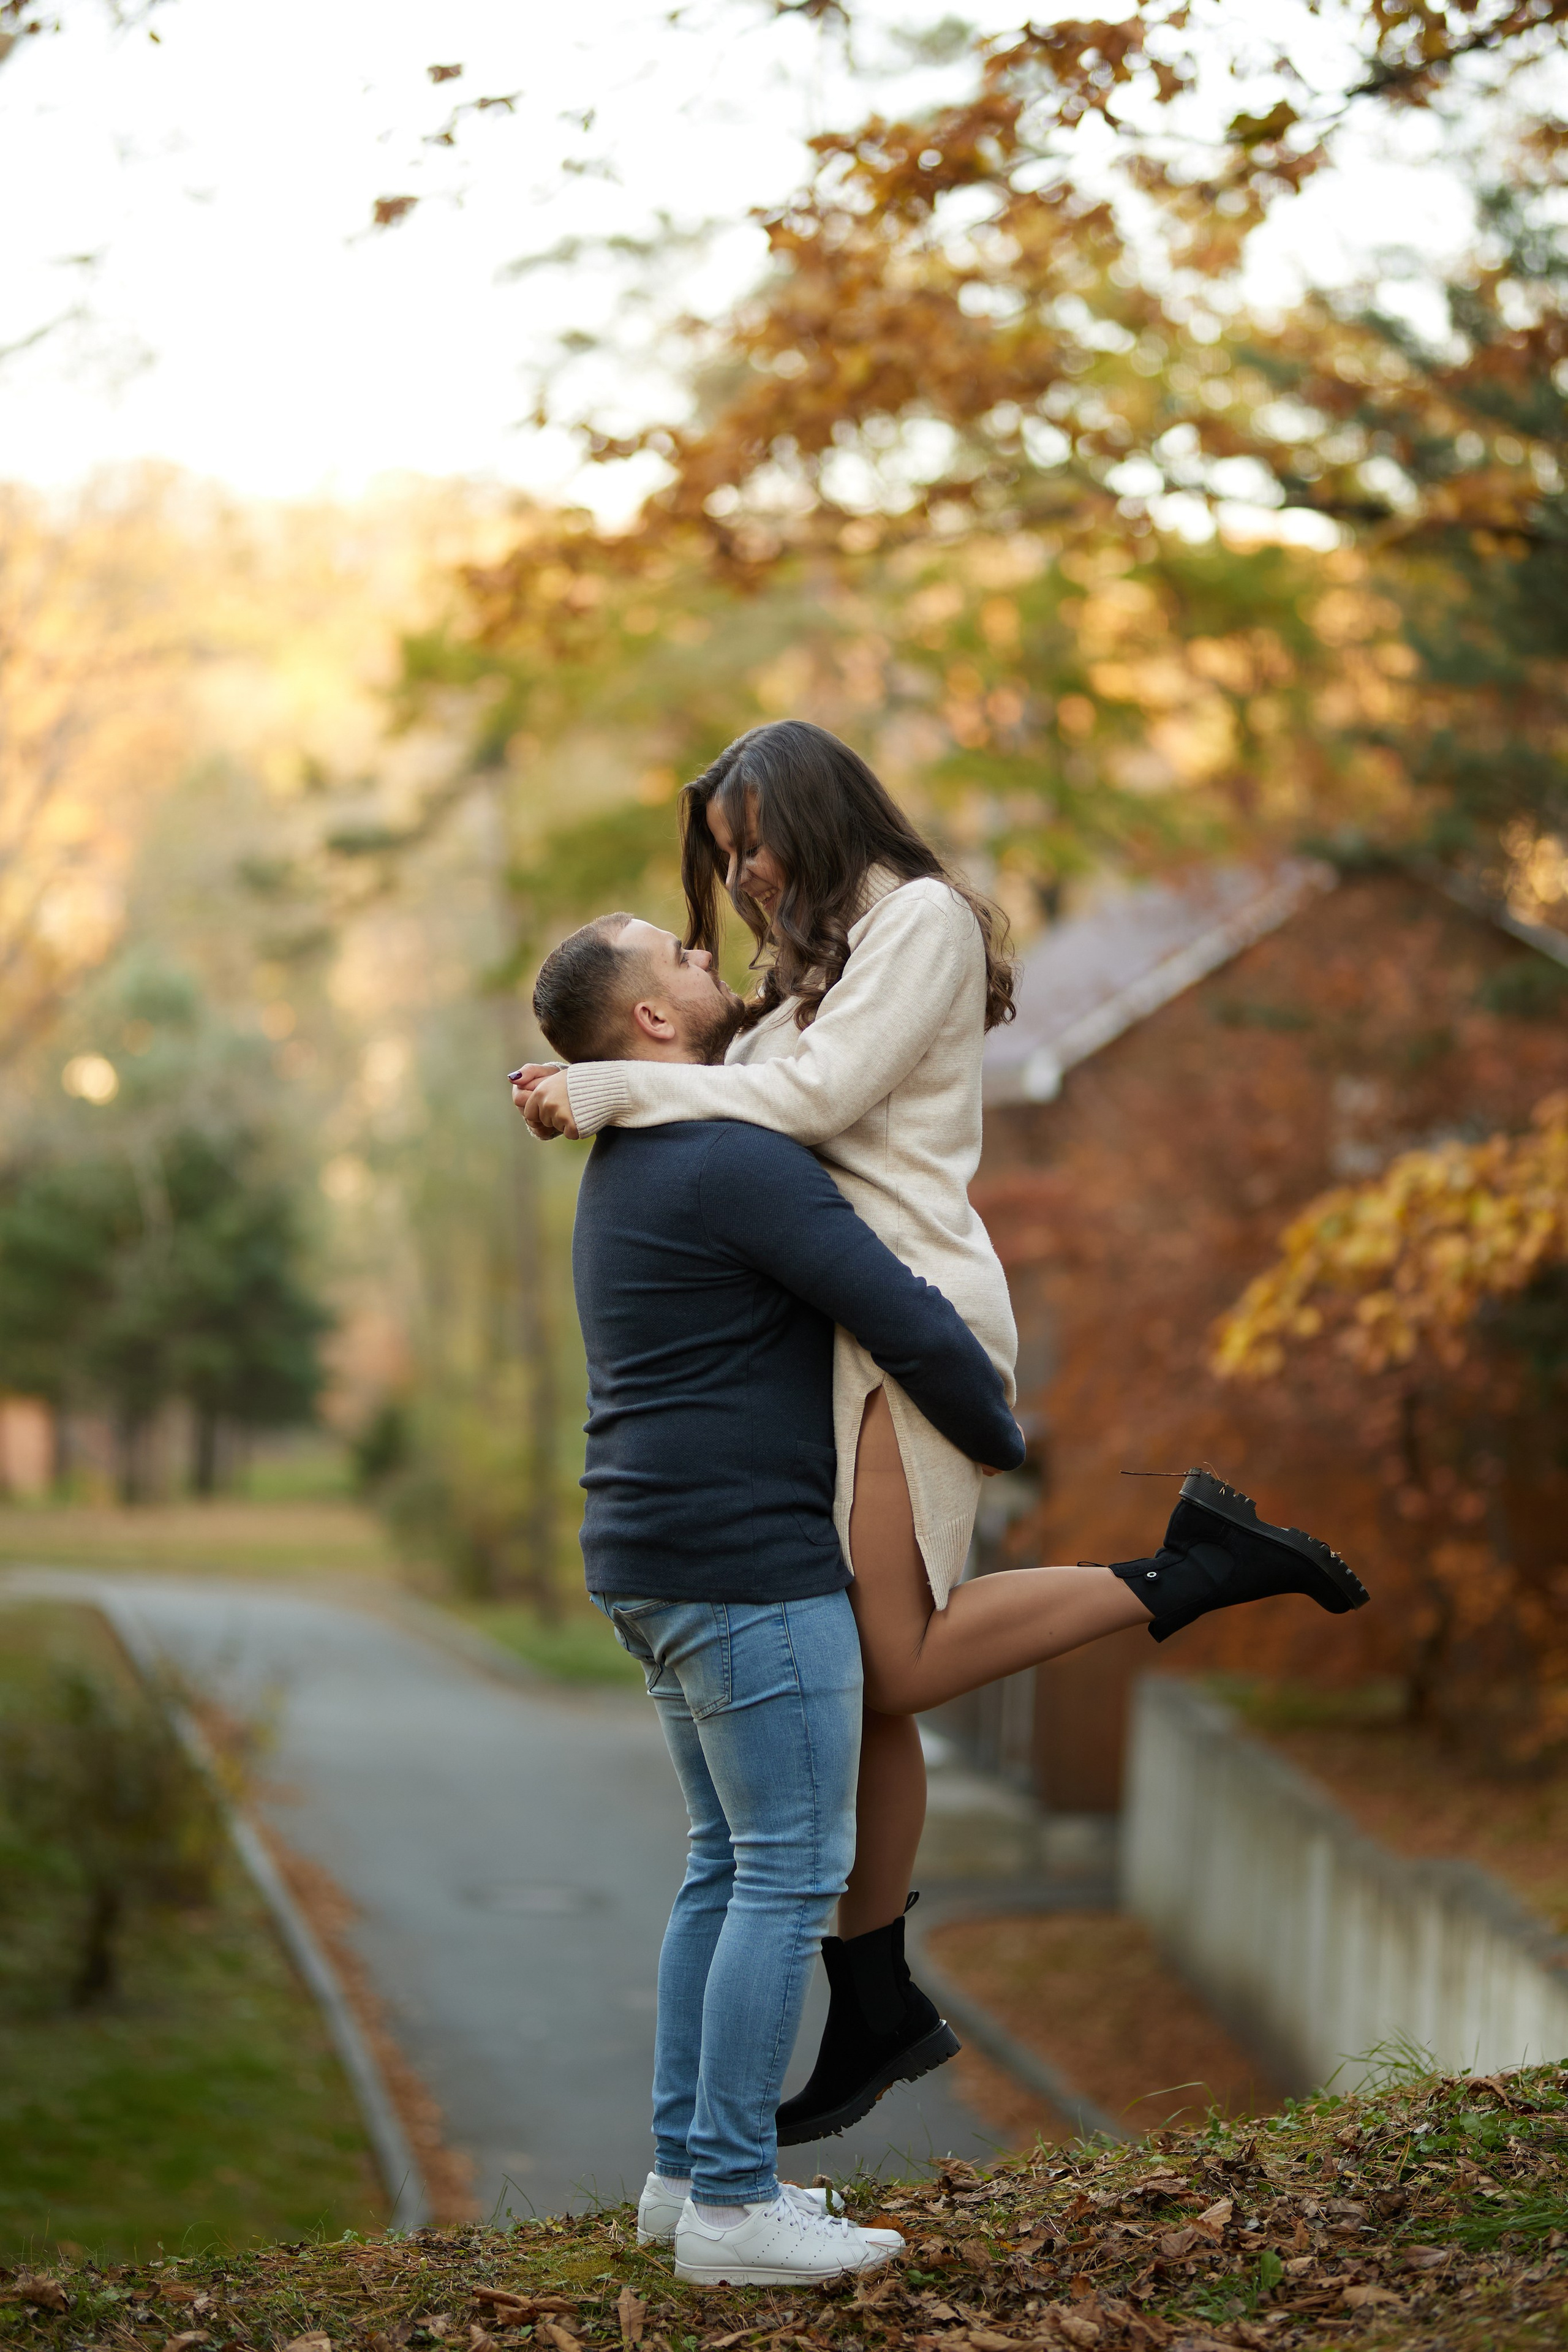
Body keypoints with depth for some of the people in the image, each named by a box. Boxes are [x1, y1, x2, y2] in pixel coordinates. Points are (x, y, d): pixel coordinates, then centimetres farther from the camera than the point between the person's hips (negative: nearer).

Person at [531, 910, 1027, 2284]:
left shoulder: (629, 1168, 17)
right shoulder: (734, 1163, -16)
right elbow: (907, 1321, -18)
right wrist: (999, 1439, 0)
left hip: (658, 1571, 10)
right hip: (748, 1563, -10)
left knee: (732, 1865, 16)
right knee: (793, 1872, -6)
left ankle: (688, 2168, 19)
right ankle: (733, 2205, -4)